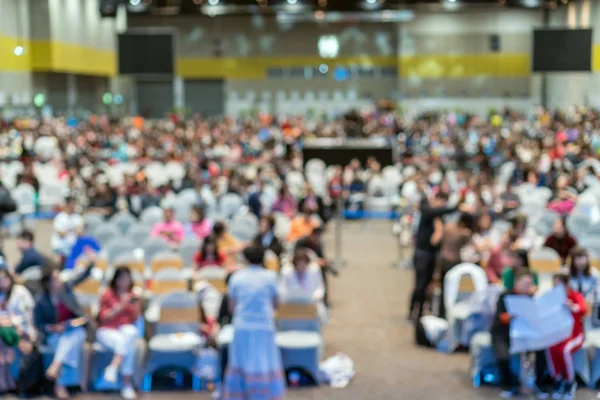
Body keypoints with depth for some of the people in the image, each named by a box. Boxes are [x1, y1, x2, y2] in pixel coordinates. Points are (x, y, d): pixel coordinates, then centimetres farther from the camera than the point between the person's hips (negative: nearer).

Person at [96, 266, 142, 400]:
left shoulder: (132, 295, 9)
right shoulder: (107, 295, -1)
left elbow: (135, 320, 9)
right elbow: (103, 318, -6)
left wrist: (136, 306, -10)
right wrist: (120, 306, -16)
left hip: (126, 329, 3)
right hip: (107, 331, -3)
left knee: (131, 332, -36)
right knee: (129, 346, -34)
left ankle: (113, 368, -35)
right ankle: (127, 385, -33)